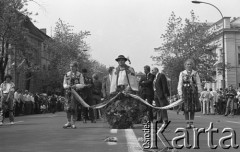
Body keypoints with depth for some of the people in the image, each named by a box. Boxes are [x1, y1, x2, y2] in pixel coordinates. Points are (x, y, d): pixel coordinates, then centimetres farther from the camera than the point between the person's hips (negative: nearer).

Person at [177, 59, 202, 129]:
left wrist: (199, 93, 0)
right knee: (186, 108, -5)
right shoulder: (182, 73, 6)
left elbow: (198, 84, 8)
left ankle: (192, 123, 11)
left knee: (192, 108, 4)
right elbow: (180, 84, 3)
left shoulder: (195, 73, 9)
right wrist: (180, 94, -5)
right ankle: (188, 123, -1)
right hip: (185, 92, -1)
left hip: (194, 92, 1)